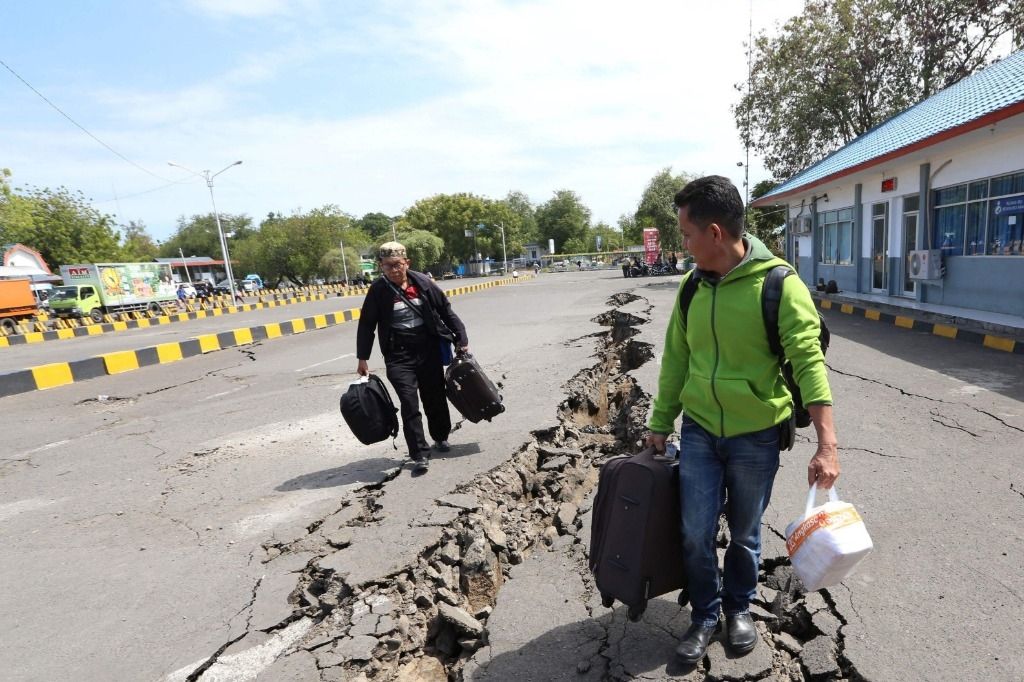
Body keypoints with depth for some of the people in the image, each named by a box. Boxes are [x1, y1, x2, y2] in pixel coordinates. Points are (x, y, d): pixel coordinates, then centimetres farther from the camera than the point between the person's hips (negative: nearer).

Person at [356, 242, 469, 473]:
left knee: (435, 397, 14)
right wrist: (362, 358, -1)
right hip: (399, 355, -2)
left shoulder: (423, 283, -2)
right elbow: (366, 325, 0)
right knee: (410, 404, -8)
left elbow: (446, 311, 6)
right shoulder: (378, 290, -6)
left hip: (429, 349, 2)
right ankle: (420, 454, 1)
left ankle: (440, 437, 37)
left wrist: (461, 337, 4)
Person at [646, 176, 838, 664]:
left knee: (744, 533, 16)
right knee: (696, 534, 7)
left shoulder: (778, 284, -15)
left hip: (756, 436, -3)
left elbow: (808, 363, -17)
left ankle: (738, 608, 42)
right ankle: (704, 615, 31)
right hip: (699, 432, 3)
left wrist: (826, 444, -22)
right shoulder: (693, 286, 0)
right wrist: (660, 423, 10)